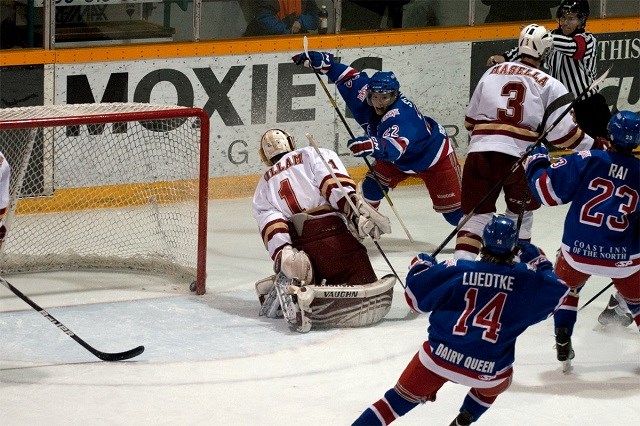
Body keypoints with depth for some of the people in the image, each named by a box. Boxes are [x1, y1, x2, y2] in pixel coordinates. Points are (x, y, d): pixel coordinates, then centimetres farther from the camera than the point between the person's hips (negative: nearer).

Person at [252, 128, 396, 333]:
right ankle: (308, 297, -31)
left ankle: (276, 291, 1)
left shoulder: (263, 185, 27)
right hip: (331, 233, -5)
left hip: (295, 248, 5)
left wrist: (283, 256, -9)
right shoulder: (315, 155, 18)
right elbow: (333, 180, -4)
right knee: (372, 303, -11)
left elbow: (269, 221, 7)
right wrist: (354, 207, -19)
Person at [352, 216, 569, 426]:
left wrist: (420, 265, 23)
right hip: (487, 371, 0)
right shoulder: (525, 279, -5)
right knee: (493, 385, 37)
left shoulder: (455, 270, -5)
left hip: (440, 356, 0)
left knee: (402, 397, 17)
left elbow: (415, 297, 4)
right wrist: (539, 261, 24)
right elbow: (557, 293, 12)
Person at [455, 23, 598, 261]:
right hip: (520, 156, -2)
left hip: (479, 151, 2)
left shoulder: (492, 72, 16)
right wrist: (592, 146, 12)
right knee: (520, 213, 21)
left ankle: (461, 262, -8)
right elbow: (562, 133, -1)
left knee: (477, 213, 8)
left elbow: (471, 119, 21)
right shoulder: (549, 85, 5)